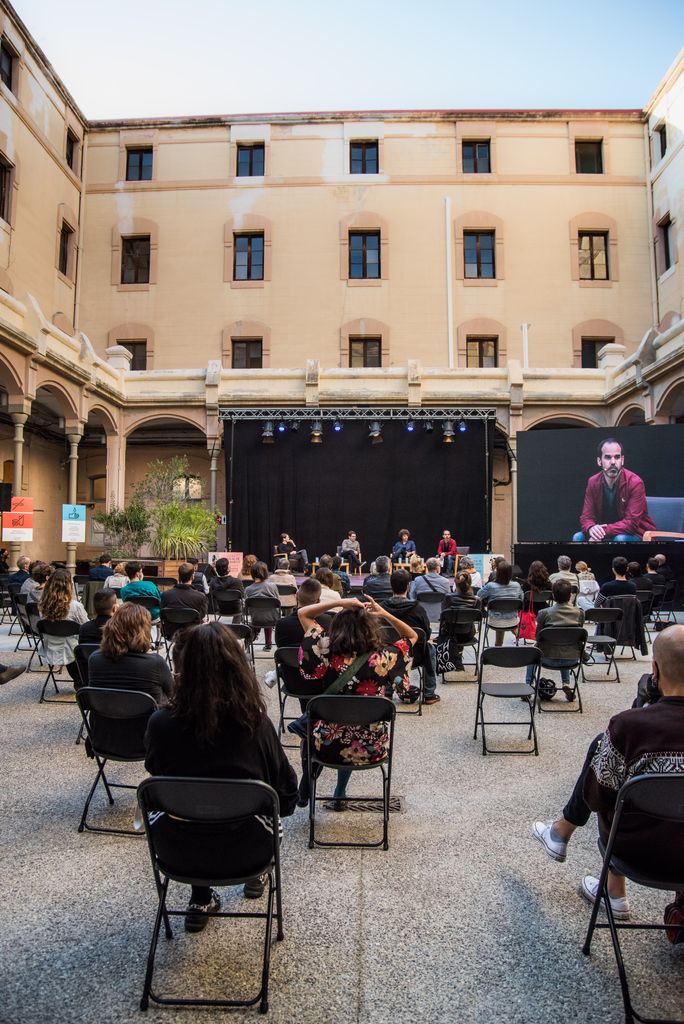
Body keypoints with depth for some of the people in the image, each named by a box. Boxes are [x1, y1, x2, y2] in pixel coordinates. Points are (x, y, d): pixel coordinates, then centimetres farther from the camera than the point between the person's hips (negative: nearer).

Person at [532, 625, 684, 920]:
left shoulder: (629, 724, -25)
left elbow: (595, 795, -12)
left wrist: (606, 744, 6)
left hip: (638, 851, -3)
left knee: (600, 748, 14)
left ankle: (561, 833, 32)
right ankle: (614, 891, 32)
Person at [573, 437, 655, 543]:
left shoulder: (635, 483, -19)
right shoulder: (593, 482, -4)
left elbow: (631, 522, -24)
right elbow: (586, 517, -4)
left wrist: (604, 531, -37)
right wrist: (591, 528, -29)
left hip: (636, 533, -5)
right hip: (604, 534, 5)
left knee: (620, 539, -35)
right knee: (578, 537, -17)